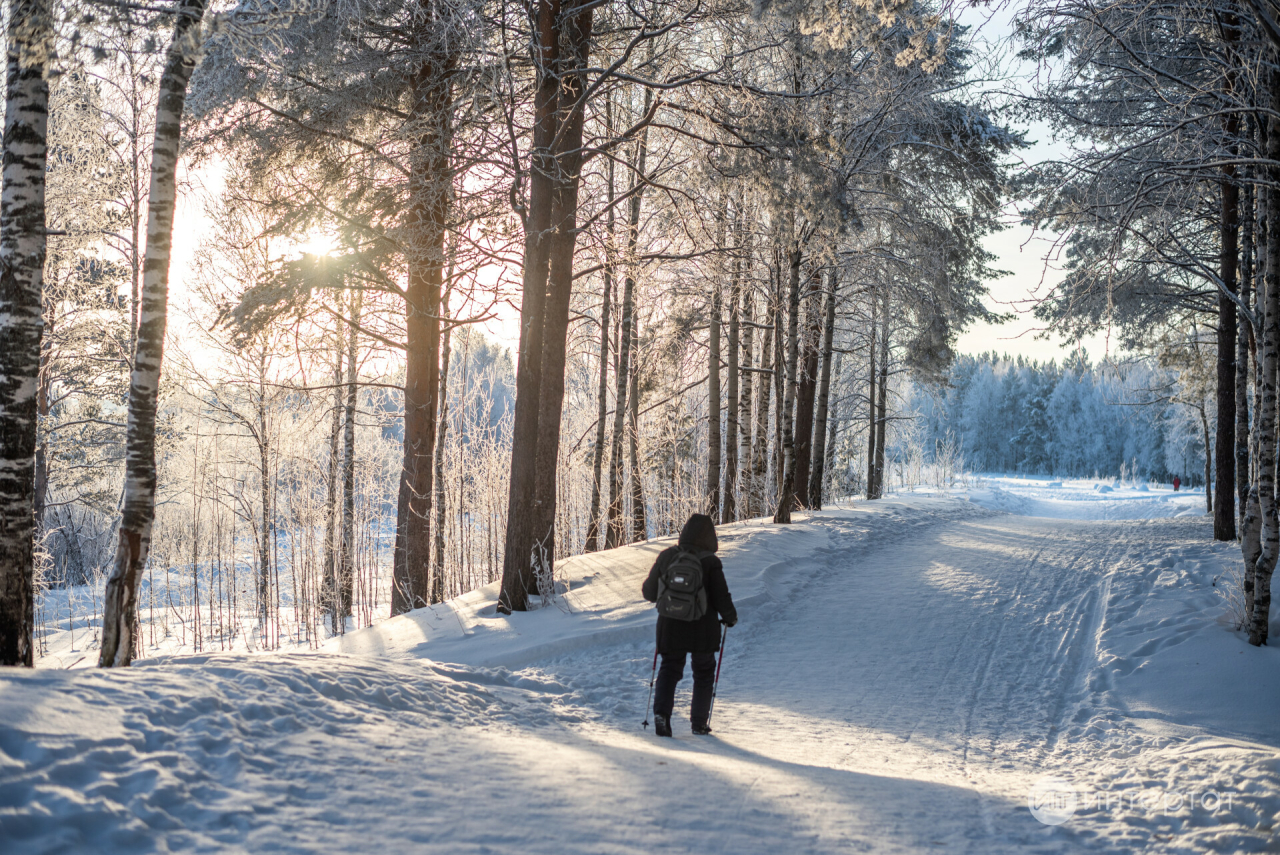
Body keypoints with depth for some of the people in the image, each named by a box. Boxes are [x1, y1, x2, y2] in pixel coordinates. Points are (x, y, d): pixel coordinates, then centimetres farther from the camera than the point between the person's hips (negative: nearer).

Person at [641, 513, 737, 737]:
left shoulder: (666, 556, -3)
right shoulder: (710, 562, -13)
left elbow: (649, 592, 5)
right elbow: (721, 598, -11)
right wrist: (731, 617, 9)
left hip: (670, 627, 2)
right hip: (703, 628, -2)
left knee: (669, 669, 12)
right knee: (703, 672, 15)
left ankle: (661, 712, -10)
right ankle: (699, 723, 18)